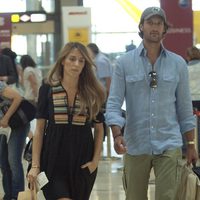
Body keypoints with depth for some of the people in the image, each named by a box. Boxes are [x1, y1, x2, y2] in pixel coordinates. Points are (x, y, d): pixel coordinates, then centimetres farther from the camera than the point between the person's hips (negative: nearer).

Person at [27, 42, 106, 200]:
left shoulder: (92, 92, 3)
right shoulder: (48, 90, -1)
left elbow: (99, 128, 9)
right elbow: (39, 129, 0)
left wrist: (95, 160, -2)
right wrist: (35, 165, -6)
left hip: (82, 163, 2)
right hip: (54, 161, -2)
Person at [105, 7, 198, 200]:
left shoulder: (178, 64, 6)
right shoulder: (124, 63, 2)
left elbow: (184, 106, 11)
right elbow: (113, 103, -3)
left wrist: (191, 144, 10)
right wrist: (117, 135, -20)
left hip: (169, 146, 0)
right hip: (135, 146, 0)